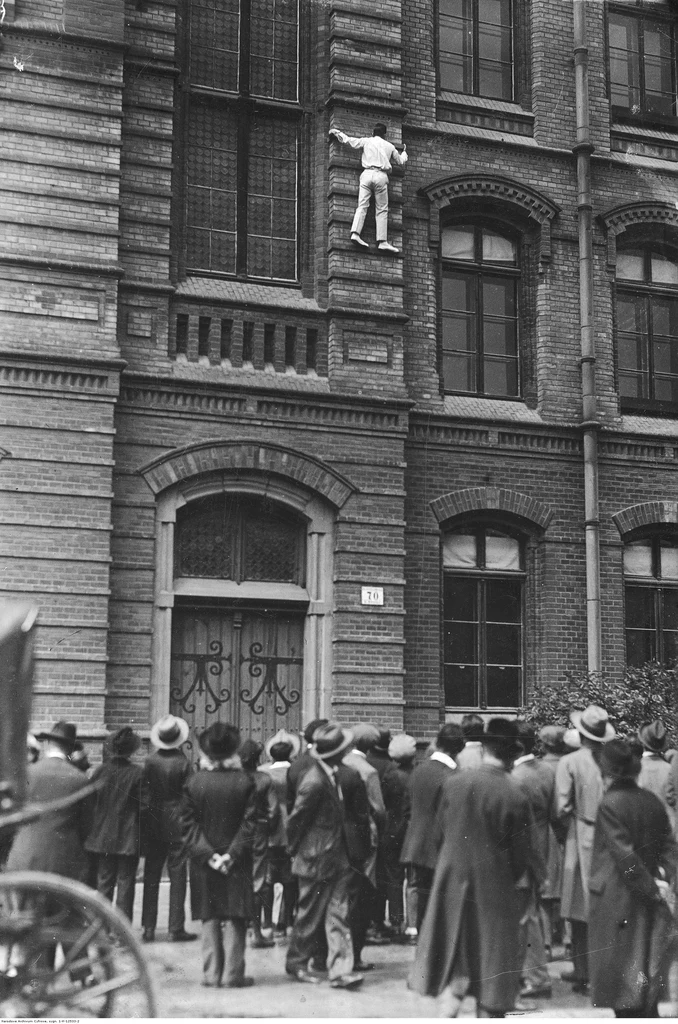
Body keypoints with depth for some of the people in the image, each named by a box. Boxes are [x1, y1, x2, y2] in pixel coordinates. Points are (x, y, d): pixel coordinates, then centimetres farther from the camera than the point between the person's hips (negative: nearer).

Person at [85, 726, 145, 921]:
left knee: (104, 881, 12)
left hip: (103, 836, 3)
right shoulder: (137, 773, -12)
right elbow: (143, 806, -10)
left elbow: (90, 801, 3)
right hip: (129, 837, -3)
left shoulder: (100, 770, -2)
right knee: (126, 882, 4)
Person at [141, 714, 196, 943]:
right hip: (176, 825, -3)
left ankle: (148, 927, 12)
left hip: (153, 822, 3)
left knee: (151, 876, 10)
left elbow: (144, 792, 1)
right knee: (177, 875, 3)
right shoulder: (183, 763, -12)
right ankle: (176, 928, 3)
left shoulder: (150, 761, -4)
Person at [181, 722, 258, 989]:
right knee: (235, 919, 6)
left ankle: (211, 974, 11)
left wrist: (207, 854, -8)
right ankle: (233, 974, 5)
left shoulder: (194, 781, -4)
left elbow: (188, 824, -6)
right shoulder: (245, 781, -8)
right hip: (237, 865, -1)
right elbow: (249, 823, -11)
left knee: (210, 919, 10)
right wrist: (232, 854, -10)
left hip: (204, 863, 1)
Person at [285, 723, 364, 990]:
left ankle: (340, 970, 2)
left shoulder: (330, 776, 5)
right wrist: (296, 851, -4)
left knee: (339, 915, 3)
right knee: (310, 915, 7)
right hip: (316, 859, -8)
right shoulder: (314, 782, -23)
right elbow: (295, 821, -16)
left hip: (337, 858, 8)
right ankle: (296, 963, 25)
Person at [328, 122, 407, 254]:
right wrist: (404, 153, 53)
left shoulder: (367, 141, 14)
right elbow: (401, 162, 30)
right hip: (381, 176, 0)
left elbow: (348, 140, 12)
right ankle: (382, 241, -7)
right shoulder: (390, 146, 19)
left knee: (362, 205, -4)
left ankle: (355, 232, -24)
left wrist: (336, 132, 30)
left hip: (367, 174, 0)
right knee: (381, 210, 0)